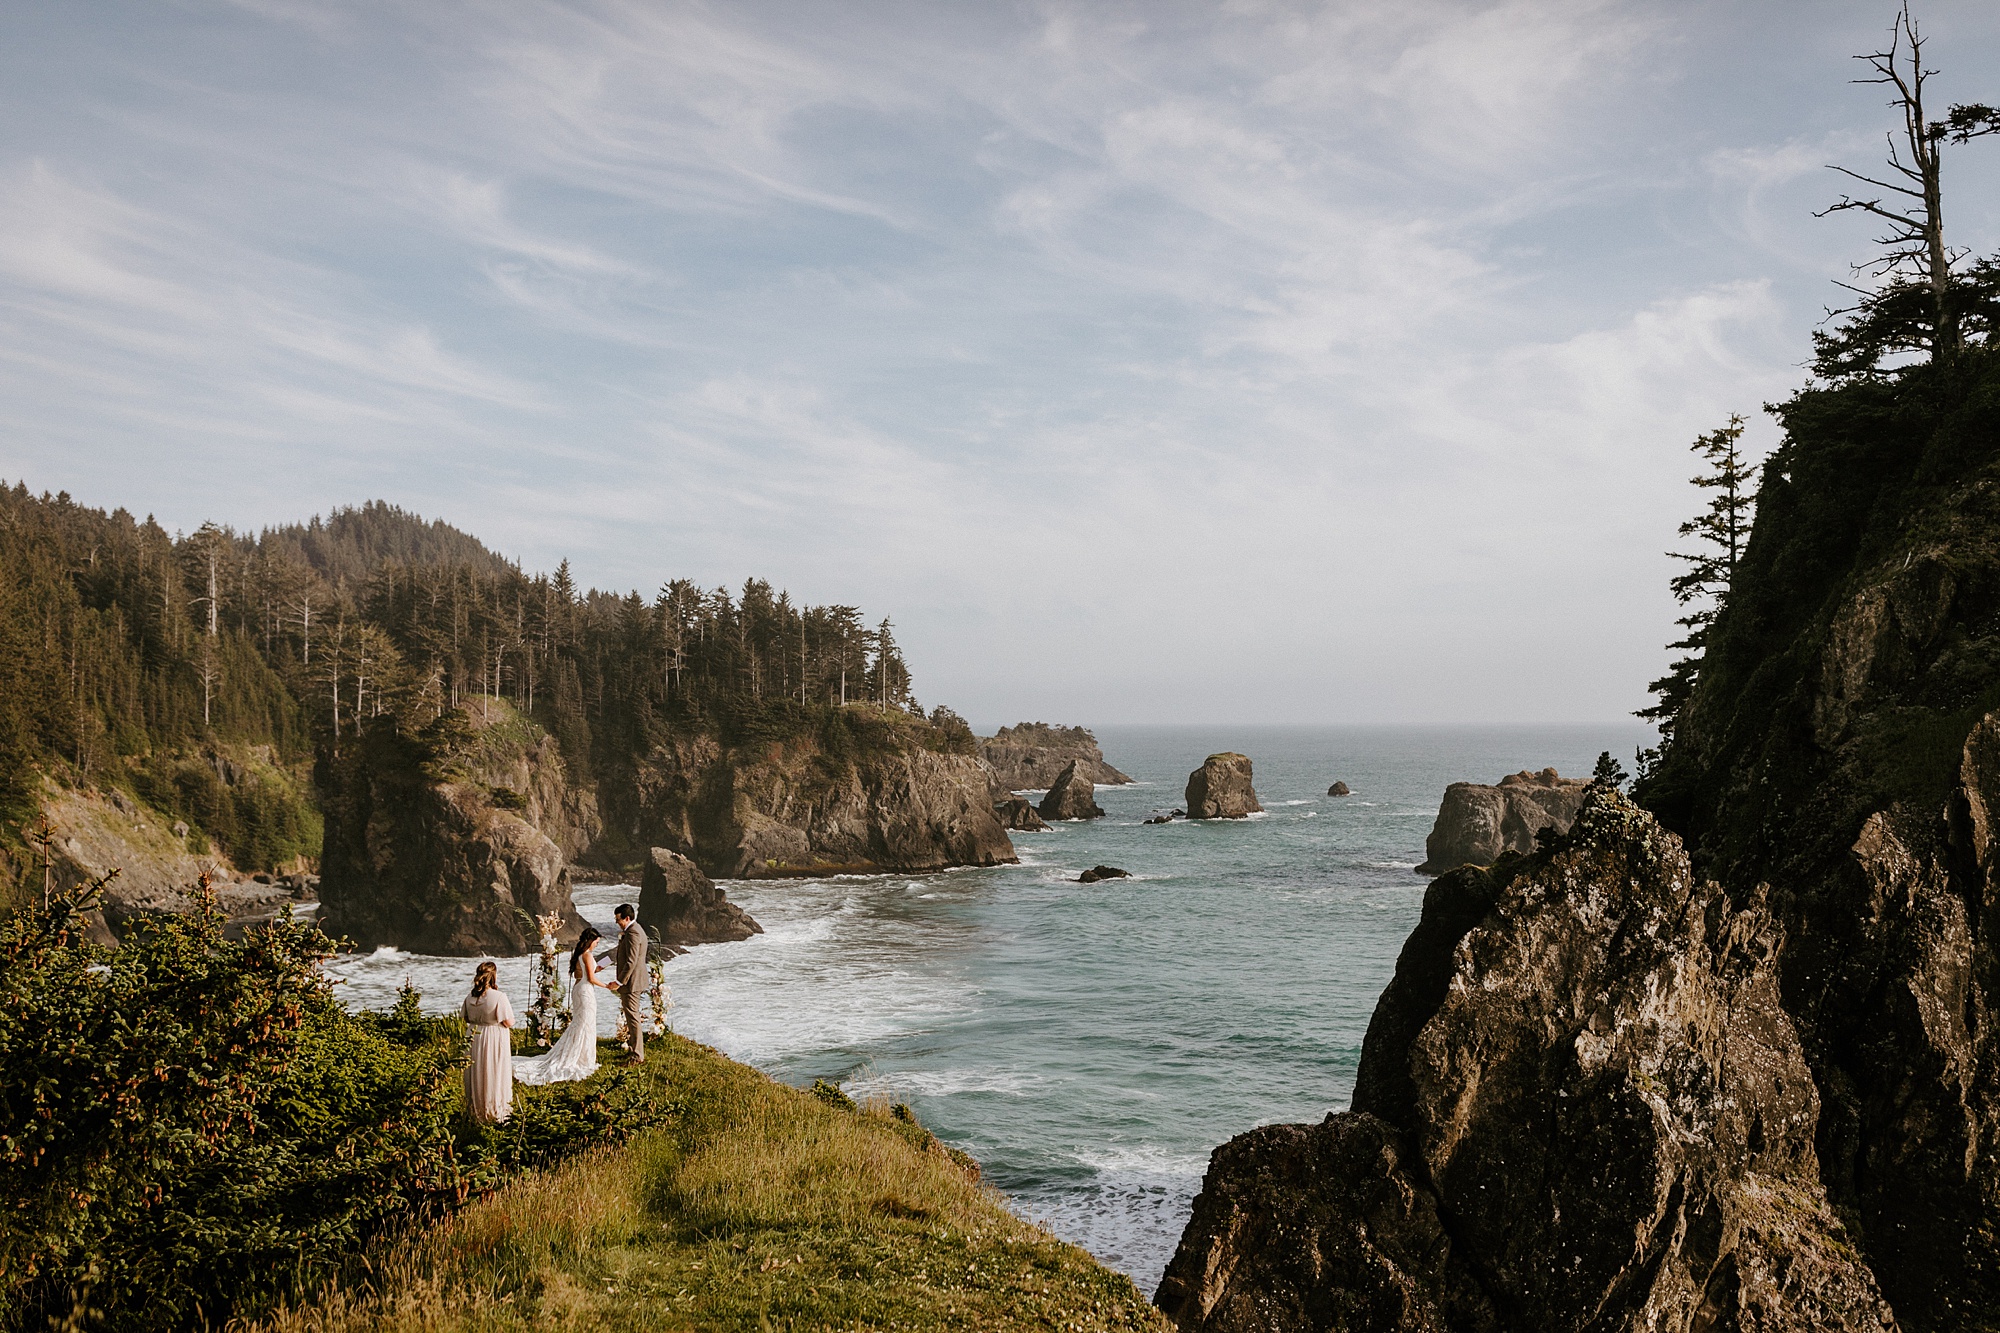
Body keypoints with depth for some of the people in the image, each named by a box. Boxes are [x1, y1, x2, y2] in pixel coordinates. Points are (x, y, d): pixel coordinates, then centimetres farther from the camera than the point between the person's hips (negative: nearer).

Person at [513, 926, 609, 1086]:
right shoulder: (587, 955, -16)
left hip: (577, 988, 9)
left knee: (578, 1023, 17)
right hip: (586, 990, -9)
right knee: (585, 1025, -1)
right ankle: (582, 1061, 6)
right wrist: (606, 986, -5)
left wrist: (594, 970, 22)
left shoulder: (577, 954, 10)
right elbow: (591, 978, -17)